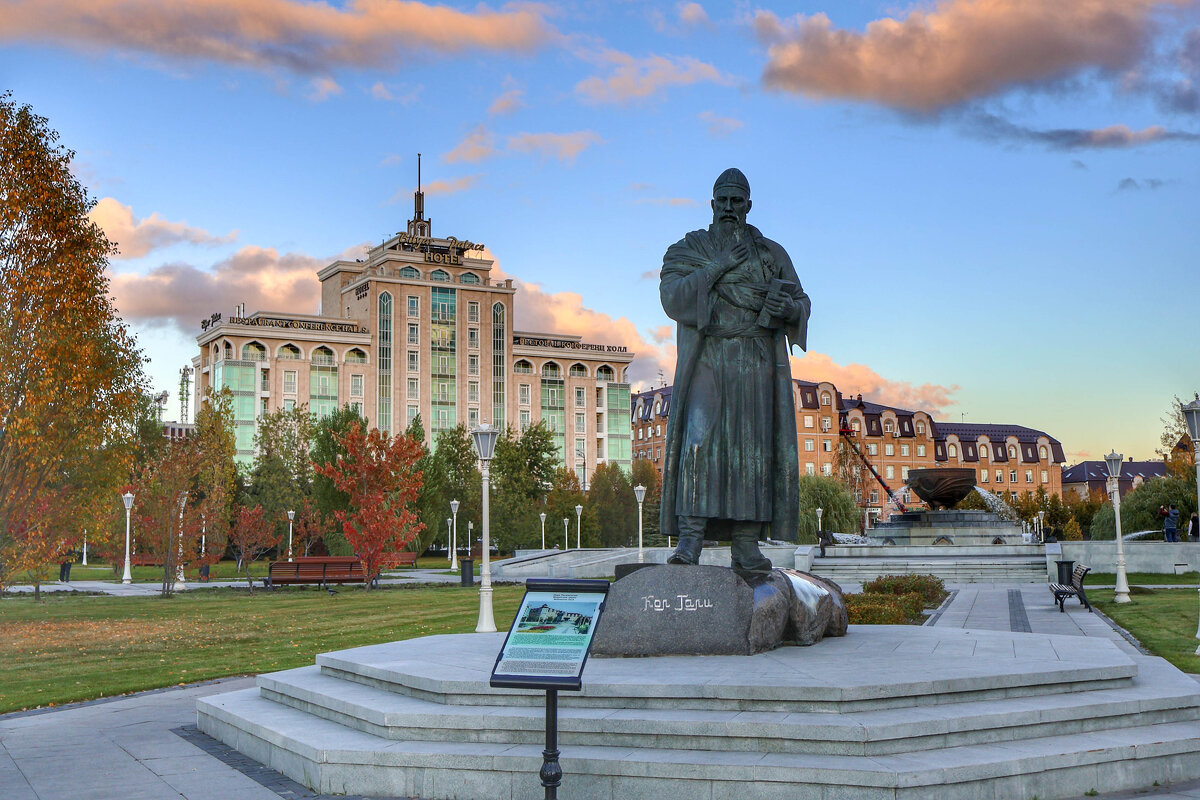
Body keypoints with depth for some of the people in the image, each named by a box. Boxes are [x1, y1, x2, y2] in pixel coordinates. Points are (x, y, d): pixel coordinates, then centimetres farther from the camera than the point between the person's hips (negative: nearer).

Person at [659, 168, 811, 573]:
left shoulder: (771, 254, 15)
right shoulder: (687, 250, 10)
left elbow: (802, 305, 12)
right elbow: (671, 297, -7)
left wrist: (787, 306, -13)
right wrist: (718, 266, -13)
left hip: (756, 362, 2)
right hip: (707, 360, -2)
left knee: (754, 450, -3)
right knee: (698, 441, -17)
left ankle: (746, 545, 1)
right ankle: (690, 539, -19)